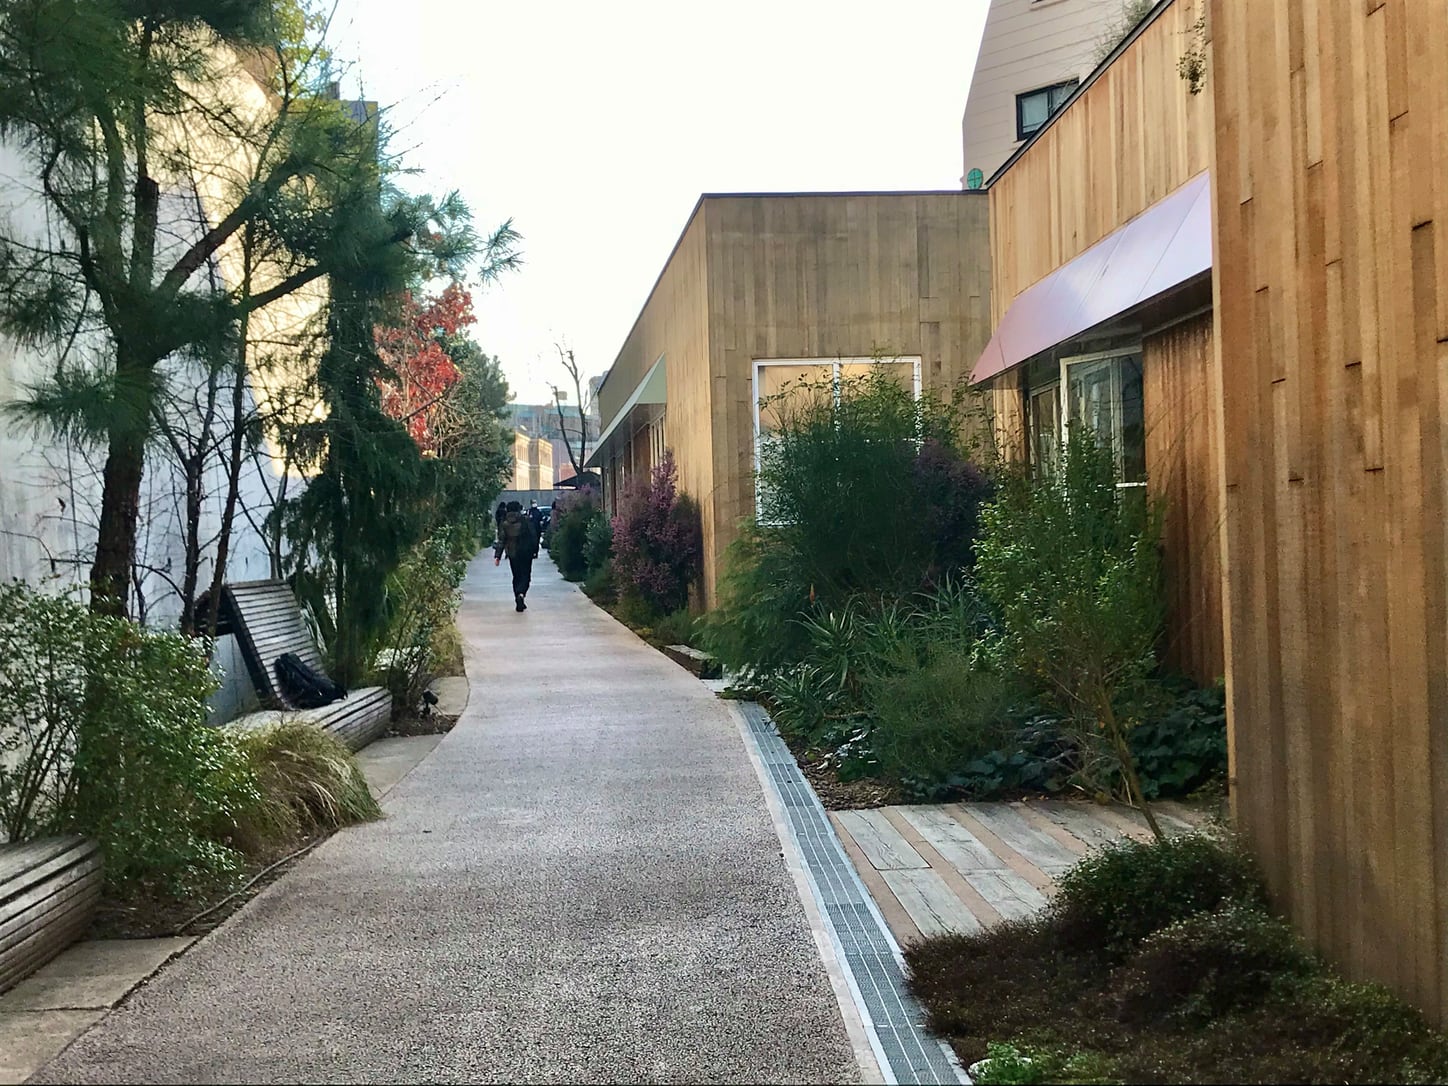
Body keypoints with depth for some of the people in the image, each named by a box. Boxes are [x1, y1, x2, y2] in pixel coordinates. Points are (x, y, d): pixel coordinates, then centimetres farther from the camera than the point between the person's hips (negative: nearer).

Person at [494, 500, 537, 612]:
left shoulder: (505, 524, -2)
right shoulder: (526, 521, -6)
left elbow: (501, 541, -3)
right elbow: (533, 536, -4)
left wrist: (497, 556, -2)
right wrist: (535, 549, 6)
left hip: (512, 554, 2)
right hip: (525, 553, -2)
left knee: (516, 577, 13)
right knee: (525, 576, 3)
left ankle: (519, 603, 12)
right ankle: (521, 594, -26)